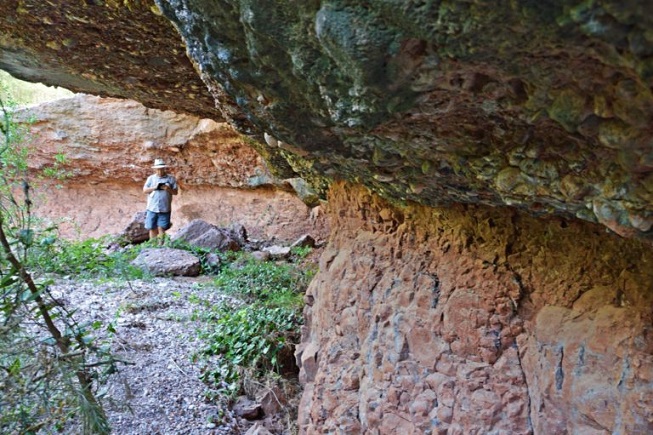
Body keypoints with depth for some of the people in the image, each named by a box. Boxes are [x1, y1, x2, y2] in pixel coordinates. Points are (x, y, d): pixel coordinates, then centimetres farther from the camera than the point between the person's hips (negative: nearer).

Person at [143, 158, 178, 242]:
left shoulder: (171, 178, 7)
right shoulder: (151, 178, 12)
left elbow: (175, 192, 4)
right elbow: (144, 190, 5)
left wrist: (168, 189, -15)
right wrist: (154, 188, -10)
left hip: (165, 209, -2)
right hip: (152, 208, 2)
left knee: (161, 228, -7)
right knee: (152, 228, 4)